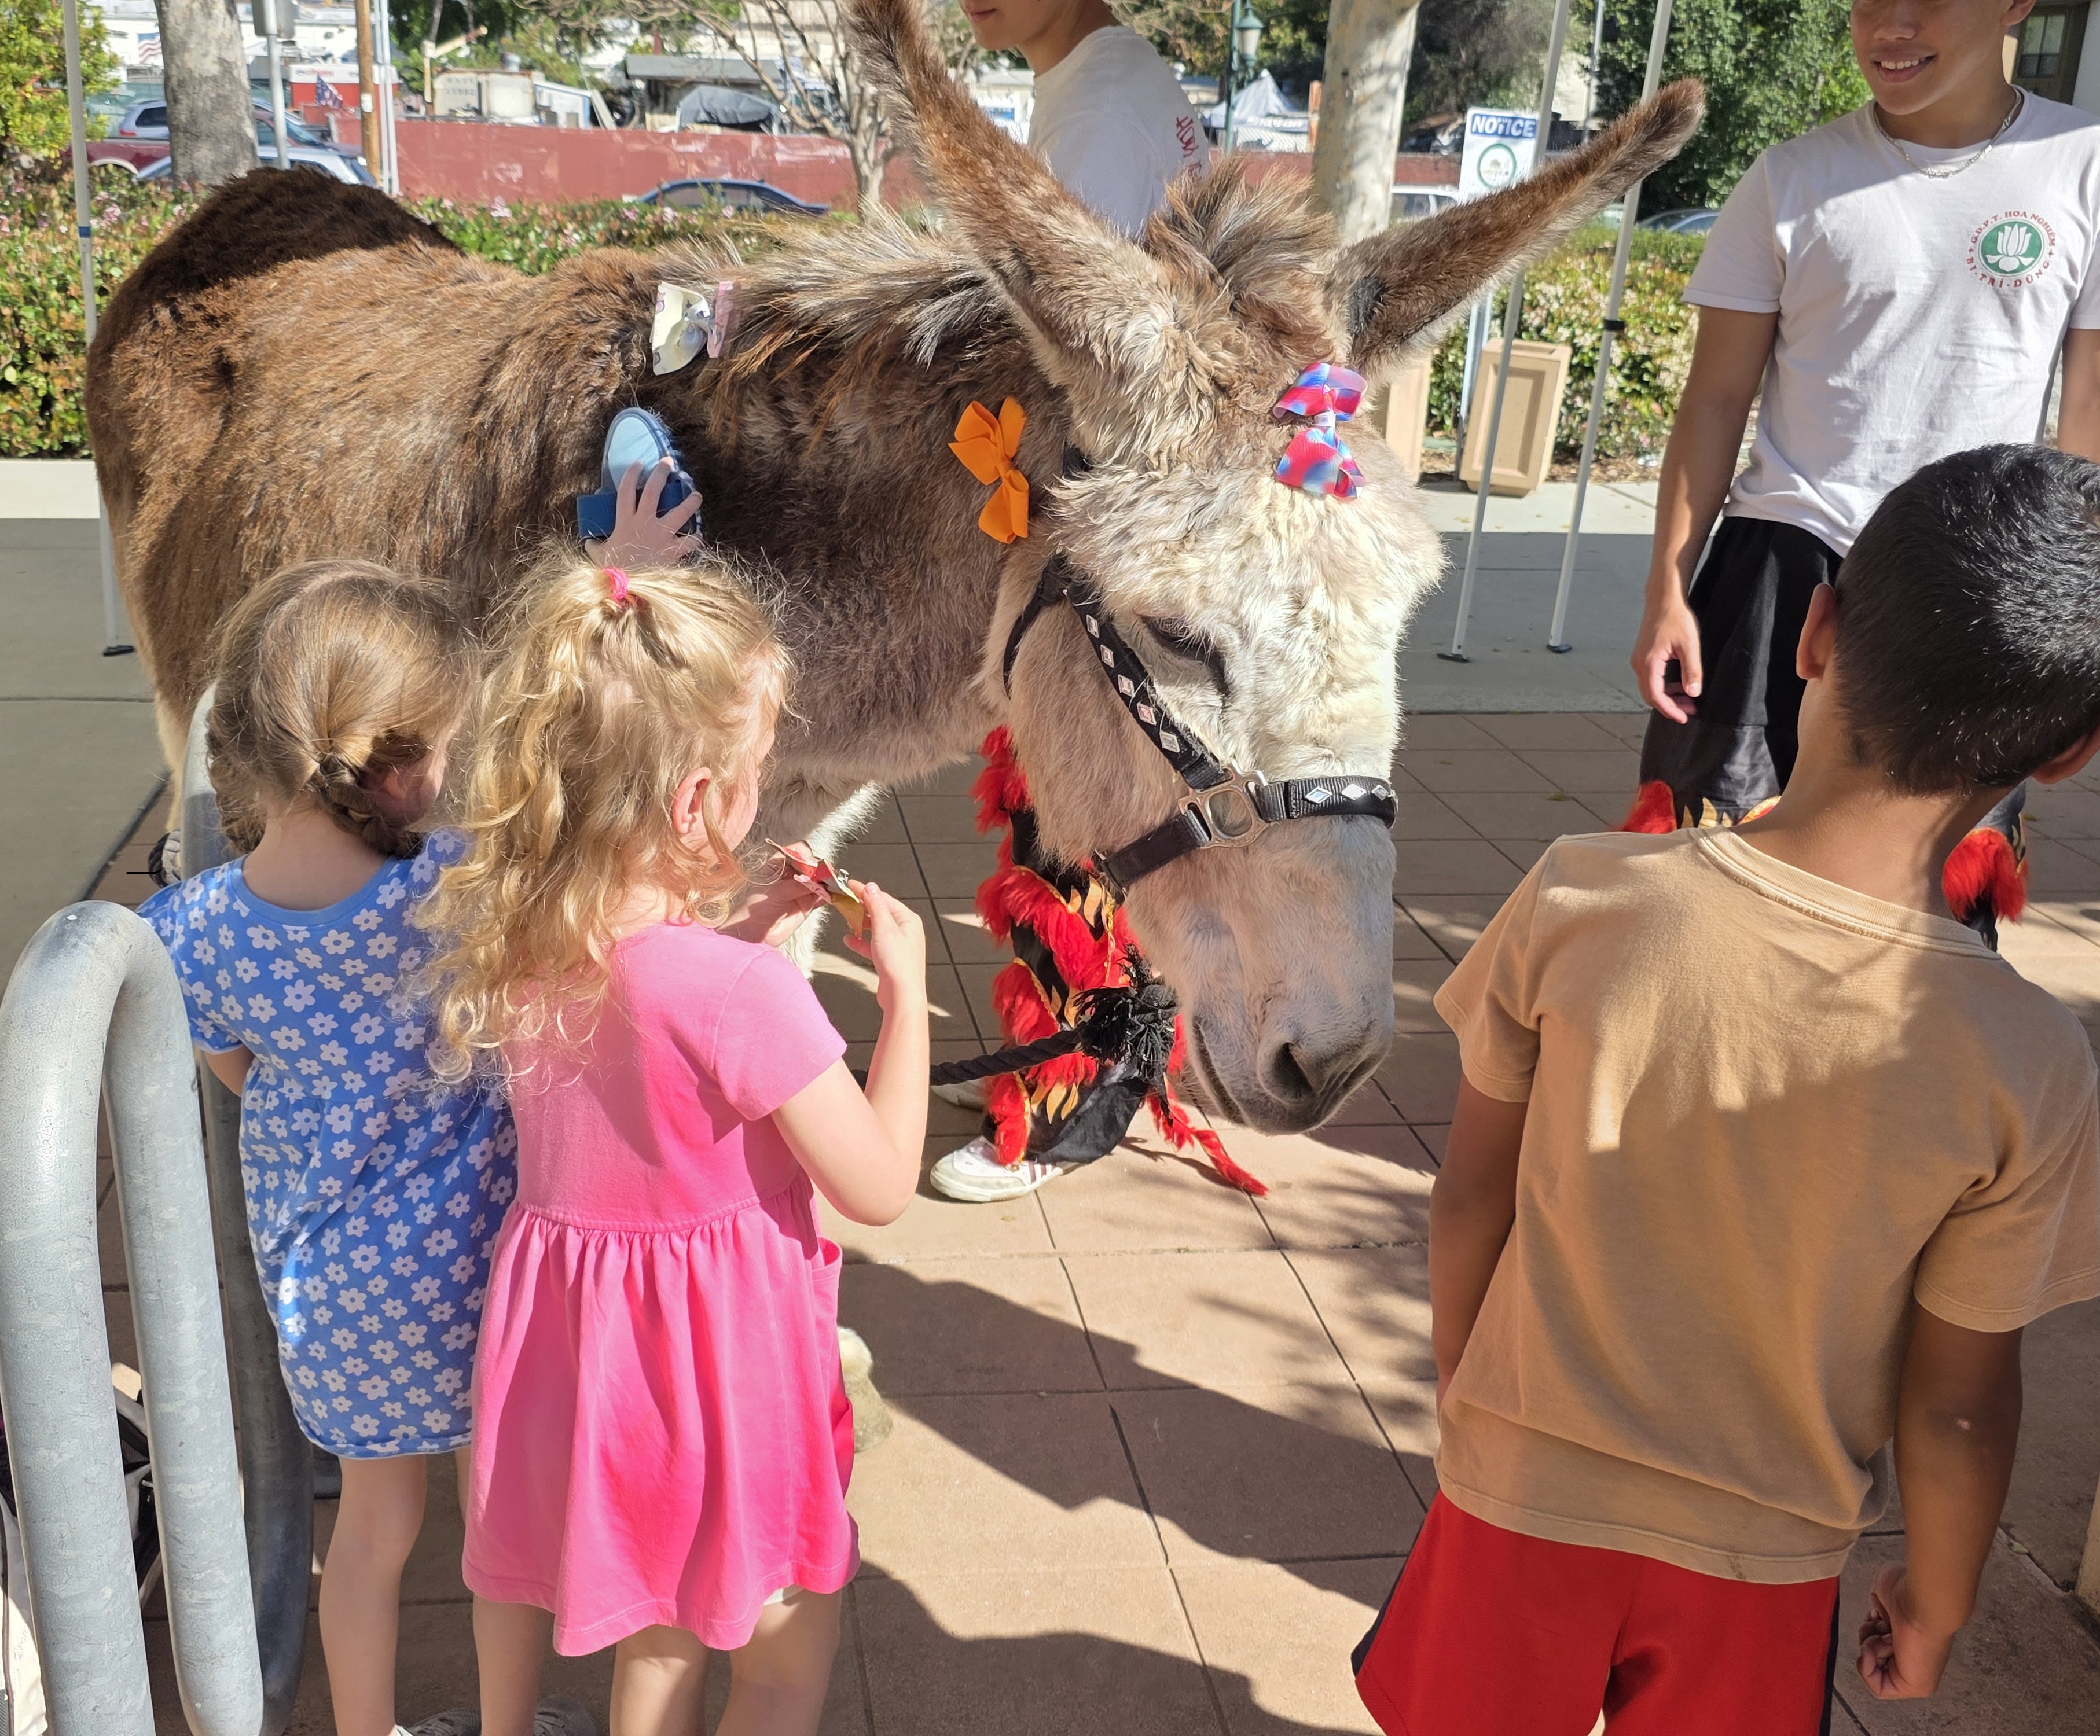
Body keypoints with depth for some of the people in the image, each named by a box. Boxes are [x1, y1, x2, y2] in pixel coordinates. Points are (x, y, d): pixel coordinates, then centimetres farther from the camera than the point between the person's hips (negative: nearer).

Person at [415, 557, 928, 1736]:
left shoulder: (507, 939, -10)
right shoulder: (744, 991, -31)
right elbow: (880, 1186, -19)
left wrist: (742, 931, 4)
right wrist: (905, 983, -13)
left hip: (561, 1298, 7)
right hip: (715, 1331, -7)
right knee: (794, 1635, 18)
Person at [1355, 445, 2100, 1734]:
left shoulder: (1581, 902, -23)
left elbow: (1471, 1195, -10)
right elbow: (1957, 1406, -11)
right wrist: (1938, 1605, 8)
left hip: (1523, 1491, 0)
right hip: (1762, 1570, 0)